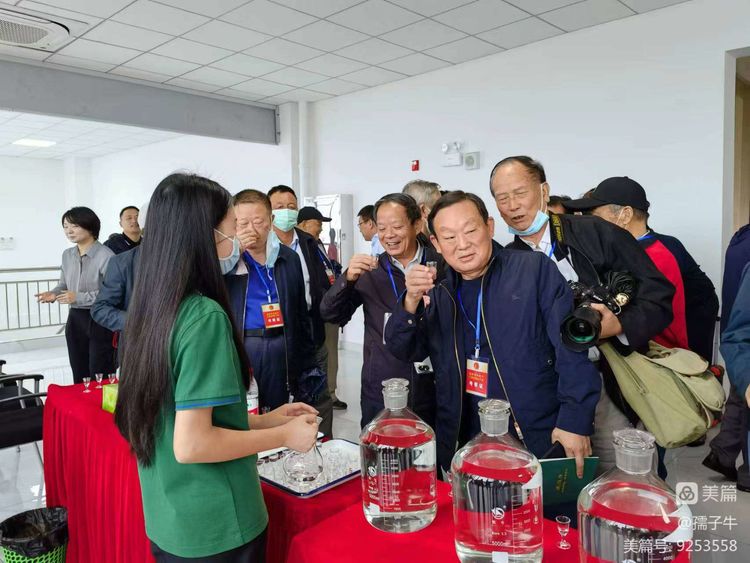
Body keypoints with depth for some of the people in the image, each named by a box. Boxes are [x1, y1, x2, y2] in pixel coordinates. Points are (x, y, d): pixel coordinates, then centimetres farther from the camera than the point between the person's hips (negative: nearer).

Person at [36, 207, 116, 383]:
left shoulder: (105, 255, -17)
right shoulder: (67, 255, 9)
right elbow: (64, 284, 21)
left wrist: (79, 297, -21)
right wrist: (53, 294, -2)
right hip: (75, 320, 7)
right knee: (79, 377, 15)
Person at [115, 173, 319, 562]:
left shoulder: (149, 310, 1)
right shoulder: (205, 316, -24)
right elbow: (191, 445, -26)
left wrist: (263, 420, 8)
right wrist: (283, 435, -15)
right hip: (214, 529, -7)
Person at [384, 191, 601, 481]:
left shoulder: (535, 269, -7)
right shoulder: (439, 294, 8)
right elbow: (404, 350, 1)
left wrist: (575, 420, -15)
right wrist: (411, 302, -17)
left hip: (541, 441, -3)